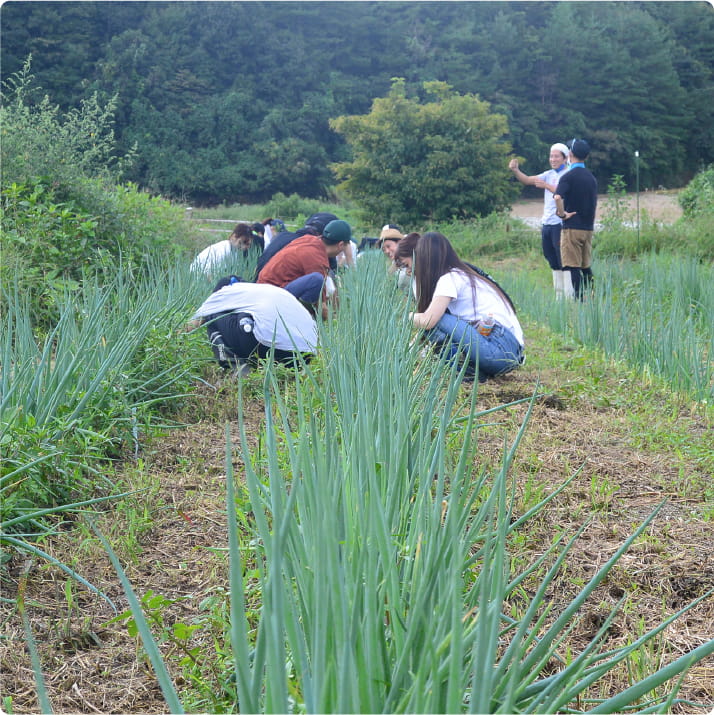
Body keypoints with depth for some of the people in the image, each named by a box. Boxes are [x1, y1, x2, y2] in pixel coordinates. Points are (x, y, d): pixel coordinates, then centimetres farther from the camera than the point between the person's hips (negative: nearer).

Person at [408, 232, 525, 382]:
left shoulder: (449, 279, -7)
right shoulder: (464, 274, 21)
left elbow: (427, 321, -18)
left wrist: (408, 316, 2)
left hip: (500, 349, -10)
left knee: (434, 319, -13)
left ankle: (471, 369, -11)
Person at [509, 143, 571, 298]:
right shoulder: (549, 174, 16)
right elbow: (527, 180, 9)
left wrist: (546, 186, -27)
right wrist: (515, 171, -7)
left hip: (560, 223, -7)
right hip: (546, 223, 8)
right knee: (554, 263, 12)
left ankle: (569, 295, -8)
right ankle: (559, 295, 20)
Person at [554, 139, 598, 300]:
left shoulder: (568, 176, -11)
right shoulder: (591, 177, 12)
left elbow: (558, 197, -27)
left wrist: (562, 214, -13)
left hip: (572, 227, -7)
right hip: (588, 227, 7)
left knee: (573, 266, -4)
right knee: (586, 266, 14)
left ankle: (579, 299, -6)